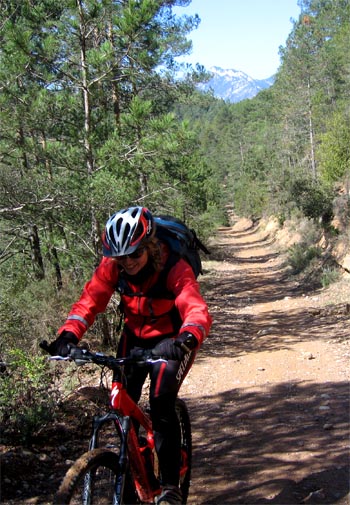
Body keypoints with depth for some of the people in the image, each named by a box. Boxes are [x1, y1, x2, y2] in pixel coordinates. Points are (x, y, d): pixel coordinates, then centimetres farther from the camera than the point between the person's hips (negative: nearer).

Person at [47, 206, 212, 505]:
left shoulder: (175, 269, -30)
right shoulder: (112, 266, -18)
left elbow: (197, 310, -43)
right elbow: (89, 301, -23)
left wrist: (187, 339, -65)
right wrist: (68, 335, -42)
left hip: (171, 340, -4)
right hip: (134, 338, 4)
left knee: (162, 406, -21)